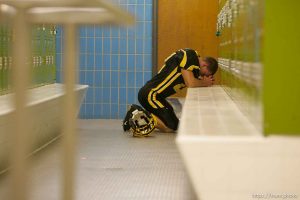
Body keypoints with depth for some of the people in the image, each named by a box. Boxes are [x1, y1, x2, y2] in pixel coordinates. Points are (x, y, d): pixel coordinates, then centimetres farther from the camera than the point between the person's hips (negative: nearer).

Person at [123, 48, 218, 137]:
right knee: (171, 127, -12)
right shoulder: (188, 56, -15)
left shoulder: (194, 63, 14)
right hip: (150, 94, -10)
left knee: (175, 124, 16)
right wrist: (205, 83, -6)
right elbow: (190, 83, -23)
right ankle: (139, 116, -9)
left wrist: (205, 81, -5)